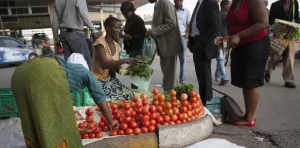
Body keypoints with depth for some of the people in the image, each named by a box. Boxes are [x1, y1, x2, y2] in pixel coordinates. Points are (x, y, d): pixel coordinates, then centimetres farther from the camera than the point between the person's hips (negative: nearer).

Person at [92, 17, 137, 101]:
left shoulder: (116, 46, 7)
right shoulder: (100, 42, -15)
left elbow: (117, 68, 6)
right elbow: (104, 64, -29)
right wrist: (124, 60, -33)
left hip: (111, 79, 7)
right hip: (99, 81, -7)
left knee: (129, 95, -12)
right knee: (116, 100, -24)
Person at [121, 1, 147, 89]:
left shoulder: (138, 20, -10)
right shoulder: (128, 21, 14)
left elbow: (143, 35, -14)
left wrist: (130, 37, -21)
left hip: (137, 49, -8)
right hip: (131, 48, 8)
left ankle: (135, 88, -2)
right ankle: (134, 88, 17)